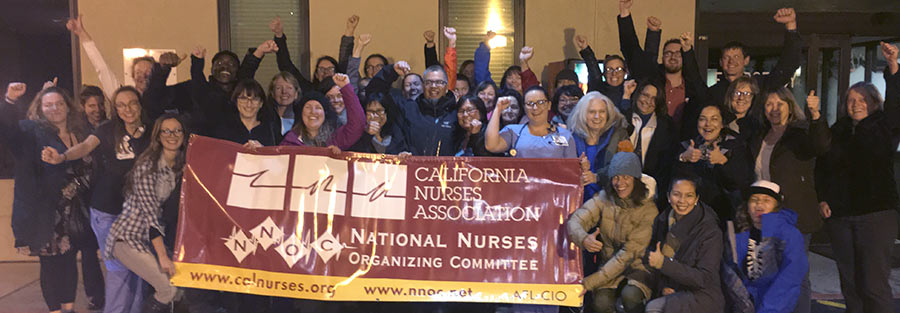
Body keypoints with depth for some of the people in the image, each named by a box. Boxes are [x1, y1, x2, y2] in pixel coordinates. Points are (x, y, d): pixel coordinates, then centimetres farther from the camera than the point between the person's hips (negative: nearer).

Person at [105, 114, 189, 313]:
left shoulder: (182, 166, 5)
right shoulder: (147, 165, -16)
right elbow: (150, 213, -21)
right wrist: (163, 256, -24)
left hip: (157, 236, 7)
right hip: (130, 237, -7)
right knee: (170, 287, -20)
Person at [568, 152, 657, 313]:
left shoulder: (648, 209, -15)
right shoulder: (603, 198, -4)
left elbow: (628, 254, -19)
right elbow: (574, 221, -13)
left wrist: (589, 282, -24)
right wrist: (584, 239, -40)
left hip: (637, 266, -2)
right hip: (609, 264, 2)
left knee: (630, 295, -33)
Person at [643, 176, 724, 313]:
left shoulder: (710, 231, -12)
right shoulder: (661, 221, 3)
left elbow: (705, 278, -16)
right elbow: (650, 258, 13)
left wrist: (664, 263, -24)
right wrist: (663, 286, -3)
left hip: (702, 295, -6)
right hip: (670, 292, 6)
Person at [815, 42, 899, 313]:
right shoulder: (836, 132, 13)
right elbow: (821, 167, 15)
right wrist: (822, 198, 3)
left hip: (876, 213, -4)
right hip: (839, 216, 4)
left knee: (874, 284, -7)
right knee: (850, 284, 10)